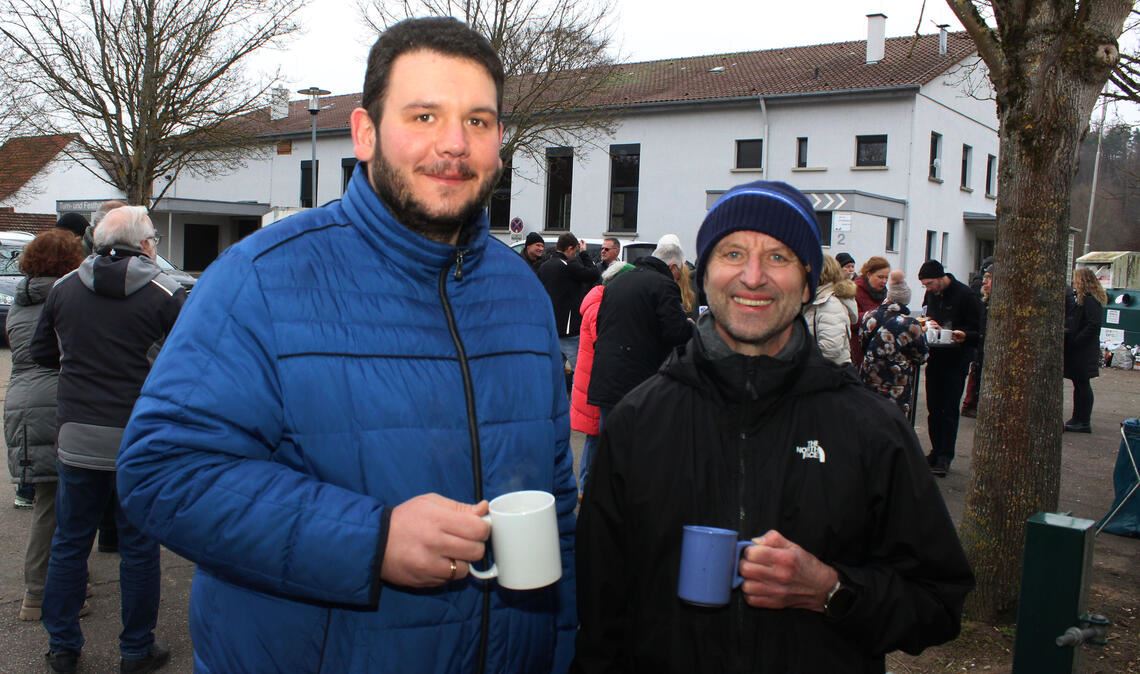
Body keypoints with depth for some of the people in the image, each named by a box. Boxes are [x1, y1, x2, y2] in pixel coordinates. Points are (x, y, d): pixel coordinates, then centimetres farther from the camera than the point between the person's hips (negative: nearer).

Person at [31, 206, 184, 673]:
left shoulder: (64, 289, 3)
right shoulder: (164, 294, -10)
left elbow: (40, 353, 14)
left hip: (76, 436, 3)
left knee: (69, 543, 16)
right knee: (139, 547, 8)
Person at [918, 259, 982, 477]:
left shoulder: (965, 295, -12)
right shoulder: (930, 294, 7)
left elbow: (977, 330, -10)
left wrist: (964, 335, -30)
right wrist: (927, 324, -6)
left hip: (956, 359, -6)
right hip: (935, 357, 6)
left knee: (949, 409, -4)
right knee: (933, 407, 9)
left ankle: (944, 457, 0)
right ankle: (936, 451, 19)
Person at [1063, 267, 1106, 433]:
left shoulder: (1090, 300, -16)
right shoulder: (1079, 297, 14)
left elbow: (1093, 326, -22)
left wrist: (1075, 341, -21)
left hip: (1084, 351, -9)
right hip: (1077, 350, 9)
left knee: (1082, 384, -3)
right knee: (1079, 384, 13)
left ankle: (1084, 422, 4)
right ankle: (1078, 419, 21)